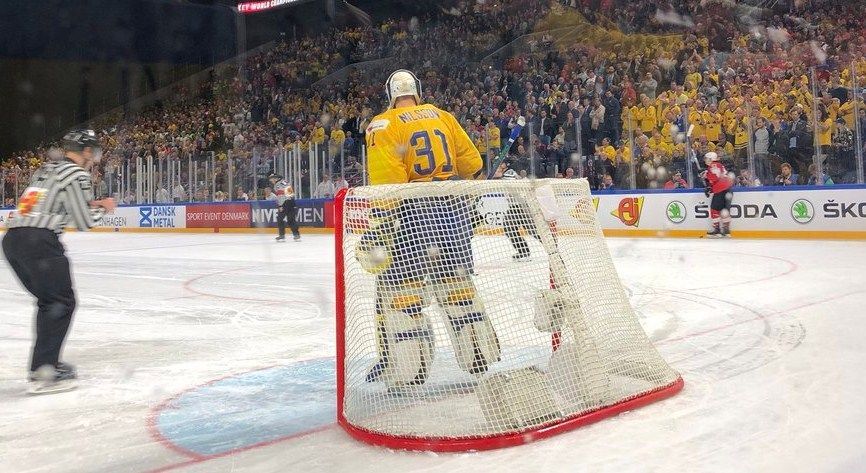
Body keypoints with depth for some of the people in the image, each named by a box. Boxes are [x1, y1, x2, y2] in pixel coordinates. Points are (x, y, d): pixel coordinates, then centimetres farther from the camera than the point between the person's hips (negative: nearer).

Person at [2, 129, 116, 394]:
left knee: (49, 300, 19)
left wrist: (90, 204, 22)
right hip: (39, 242, -9)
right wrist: (102, 207, 13)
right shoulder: (76, 174, -4)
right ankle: (43, 373, -11)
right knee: (61, 302, -5)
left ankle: (45, 362, 24)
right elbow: (84, 222, -6)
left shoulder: (46, 169, 23)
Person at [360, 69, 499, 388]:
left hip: (413, 213, -5)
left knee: (398, 287, 4)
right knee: (456, 283, 16)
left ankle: (407, 366, 3)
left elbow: (387, 181, -15)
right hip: (455, 211, 6)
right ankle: (482, 355, 23)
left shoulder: (384, 125, -2)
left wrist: (379, 226, -15)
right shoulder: (443, 116, 13)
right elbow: (472, 163, 13)